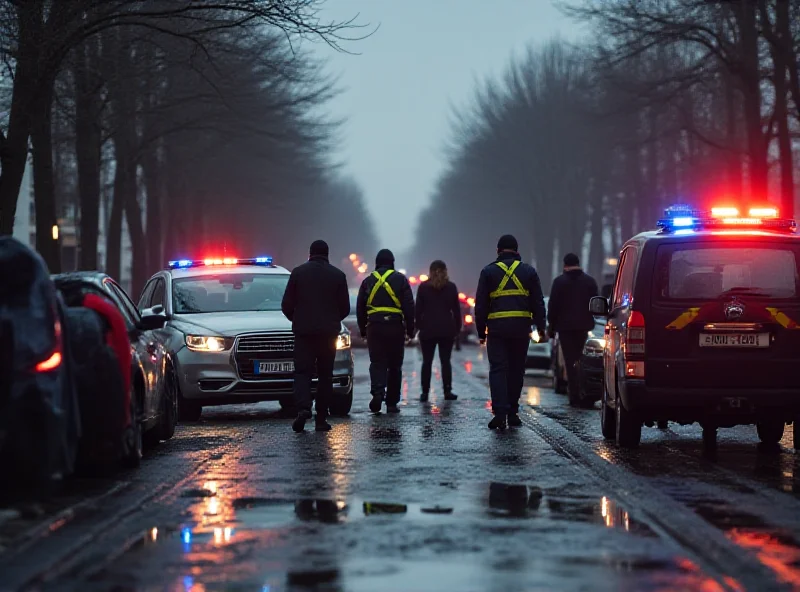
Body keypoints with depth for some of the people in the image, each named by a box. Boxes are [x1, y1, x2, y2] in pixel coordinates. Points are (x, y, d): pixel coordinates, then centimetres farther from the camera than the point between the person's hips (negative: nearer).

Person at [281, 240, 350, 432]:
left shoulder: (298, 272, -1)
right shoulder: (338, 275, 1)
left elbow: (286, 305, -1)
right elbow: (345, 308, 4)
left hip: (304, 330, -1)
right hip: (329, 332, 1)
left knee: (302, 372, 1)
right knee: (325, 375, 7)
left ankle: (303, 408, -23)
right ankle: (321, 418, 5)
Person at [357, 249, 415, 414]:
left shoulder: (368, 281, 9)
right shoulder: (400, 280, 2)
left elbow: (360, 308, 11)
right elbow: (409, 307, -1)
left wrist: (362, 329, 18)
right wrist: (410, 329, 5)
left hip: (374, 326, 1)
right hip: (395, 326, -1)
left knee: (377, 363, 1)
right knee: (394, 366, 7)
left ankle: (378, 392, -25)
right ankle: (392, 403, 8)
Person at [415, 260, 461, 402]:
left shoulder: (423, 287, 0)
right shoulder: (451, 287, 2)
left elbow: (418, 309, 0)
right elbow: (456, 310, 4)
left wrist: (418, 326, 5)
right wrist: (457, 329, 9)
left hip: (428, 330, -1)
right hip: (447, 330, 1)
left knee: (427, 362, 4)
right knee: (445, 361, 4)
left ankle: (425, 392, 0)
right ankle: (447, 391, 0)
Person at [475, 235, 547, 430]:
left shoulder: (488, 271, 5)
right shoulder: (528, 271, 9)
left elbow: (480, 305, 5)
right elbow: (538, 303, 8)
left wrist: (481, 332, 9)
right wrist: (541, 329, 10)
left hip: (497, 328, -2)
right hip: (521, 329, 2)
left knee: (498, 370, -3)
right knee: (516, 370, 10)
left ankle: (500, 413, -16)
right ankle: (512, 412, 13)